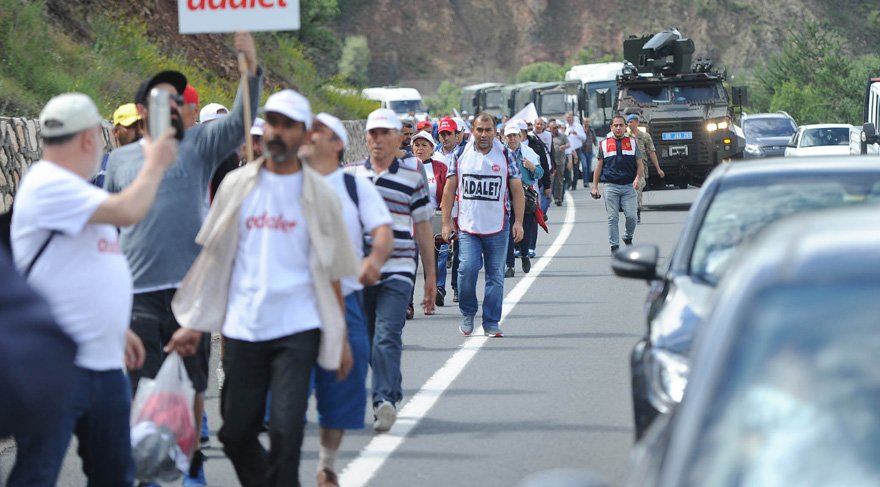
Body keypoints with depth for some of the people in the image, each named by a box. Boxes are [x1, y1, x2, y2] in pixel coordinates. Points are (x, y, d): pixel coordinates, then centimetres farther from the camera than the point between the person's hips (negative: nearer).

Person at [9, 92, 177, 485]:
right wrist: (155, 163, -6)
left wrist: (119, 329, 27)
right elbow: (128, 212, -23)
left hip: (103, 363, 10)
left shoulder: (72, 189, 17)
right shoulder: (48, 185, -15)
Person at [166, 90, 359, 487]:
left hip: (297, 330, -2)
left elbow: (330, 272, 6)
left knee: (286, 431, -13)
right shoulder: (238, 184, 7)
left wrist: (341, 338, 4)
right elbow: (215, 257, 11)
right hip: (242, 330, 2)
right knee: (236, 433, 6)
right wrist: (194, 323, 6)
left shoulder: (318, 193, 3)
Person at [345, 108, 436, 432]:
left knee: (387, 338, -17)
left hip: (397, 271, -3)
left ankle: (384, 400, -25)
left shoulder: (413, 178, 6)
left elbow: (423, 227, 11)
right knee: (366, 339, 9)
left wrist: (430, 273, 11)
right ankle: (392, 393, 25)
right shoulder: (349, 175, 9)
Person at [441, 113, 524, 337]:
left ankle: (491, 323, 11)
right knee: (468, 268, -15)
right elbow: (449, 190, 8)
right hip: (467, 226, 0)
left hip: (497, 227, 0)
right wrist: (446, 222, 4)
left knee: (495, 275, 3)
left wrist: (518, 222, 0)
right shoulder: (461, 155, 5)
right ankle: (467, 314, 7)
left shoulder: (505, 155, 3)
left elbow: (517, 190, 7)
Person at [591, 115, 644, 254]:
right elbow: (598, 167, 13)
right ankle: (614, 246, 4)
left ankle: (628, 238, 17)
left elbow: (639, 165, 10)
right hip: (611, 186, 0)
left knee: (631, 216, -9)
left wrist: (637, 178, -9)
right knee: (613, 218, -2)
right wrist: (595, 187, 7)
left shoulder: (632, 142, 11)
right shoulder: (604, 144, 11)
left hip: (628, 186, 0)